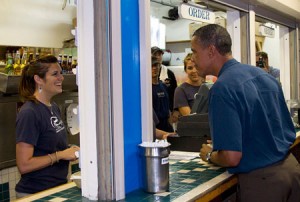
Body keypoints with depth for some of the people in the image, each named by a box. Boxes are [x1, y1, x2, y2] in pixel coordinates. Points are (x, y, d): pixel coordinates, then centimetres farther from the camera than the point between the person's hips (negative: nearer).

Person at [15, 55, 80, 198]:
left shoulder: (54, 107, 5)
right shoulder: (29, 113, -19)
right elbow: (24, 165, -21)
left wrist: (70, 151, 0)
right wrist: (60, 155, -19)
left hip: (58, 187, 8)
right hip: (35, 194, -8)